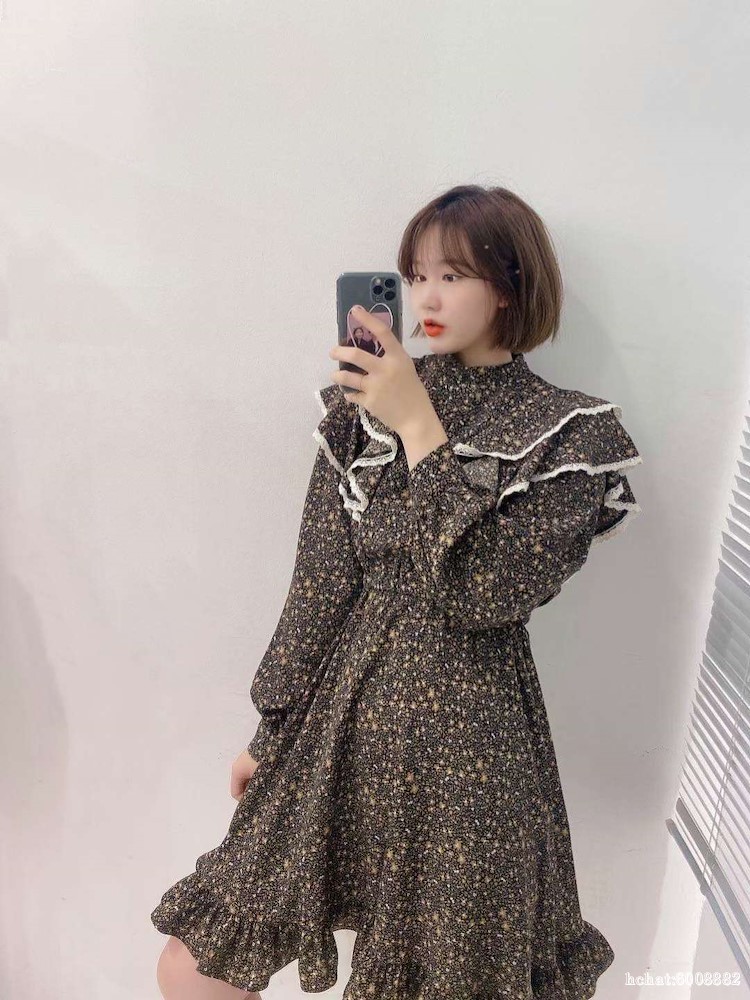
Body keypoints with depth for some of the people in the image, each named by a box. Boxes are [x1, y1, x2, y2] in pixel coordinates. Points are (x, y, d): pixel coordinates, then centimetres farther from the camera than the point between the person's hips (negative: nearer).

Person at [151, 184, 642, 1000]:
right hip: (340, 710, 3)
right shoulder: (368, 403, 2)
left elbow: (487, 592, -17)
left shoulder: (573, 435, -4)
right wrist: (271, 726, 7)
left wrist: (421, 428, -17)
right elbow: (319, 582, 3)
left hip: (464, 731, -2)